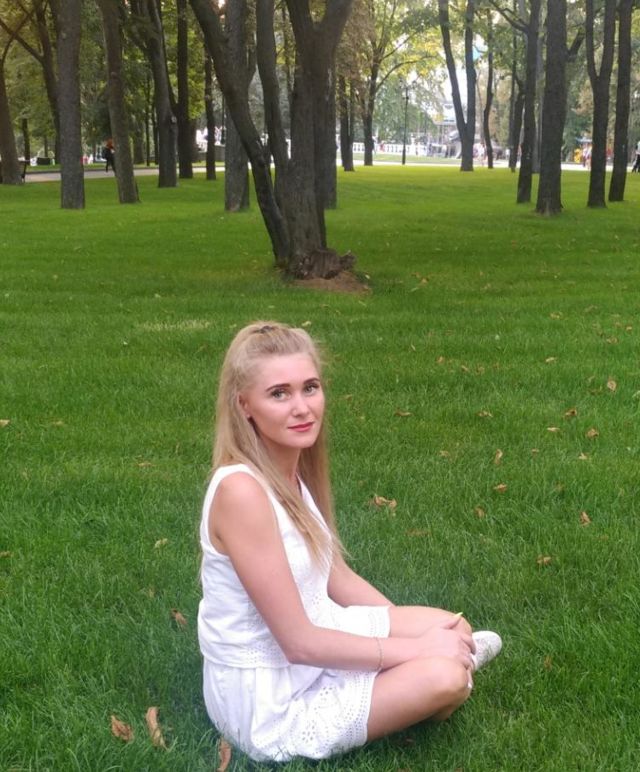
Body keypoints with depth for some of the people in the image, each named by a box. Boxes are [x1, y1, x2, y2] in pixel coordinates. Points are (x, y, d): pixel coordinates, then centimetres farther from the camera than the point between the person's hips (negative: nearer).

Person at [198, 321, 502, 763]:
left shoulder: (293, 467, -1)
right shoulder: (241, 491, -29)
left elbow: (335, 576, 10)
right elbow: (298, 643, -26)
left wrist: (406, 635, 2)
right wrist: (414, 648, -17)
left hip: (314, 633, 8)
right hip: (268, 698, -8)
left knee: (452, 630, 4)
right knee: (446, 678, -15)